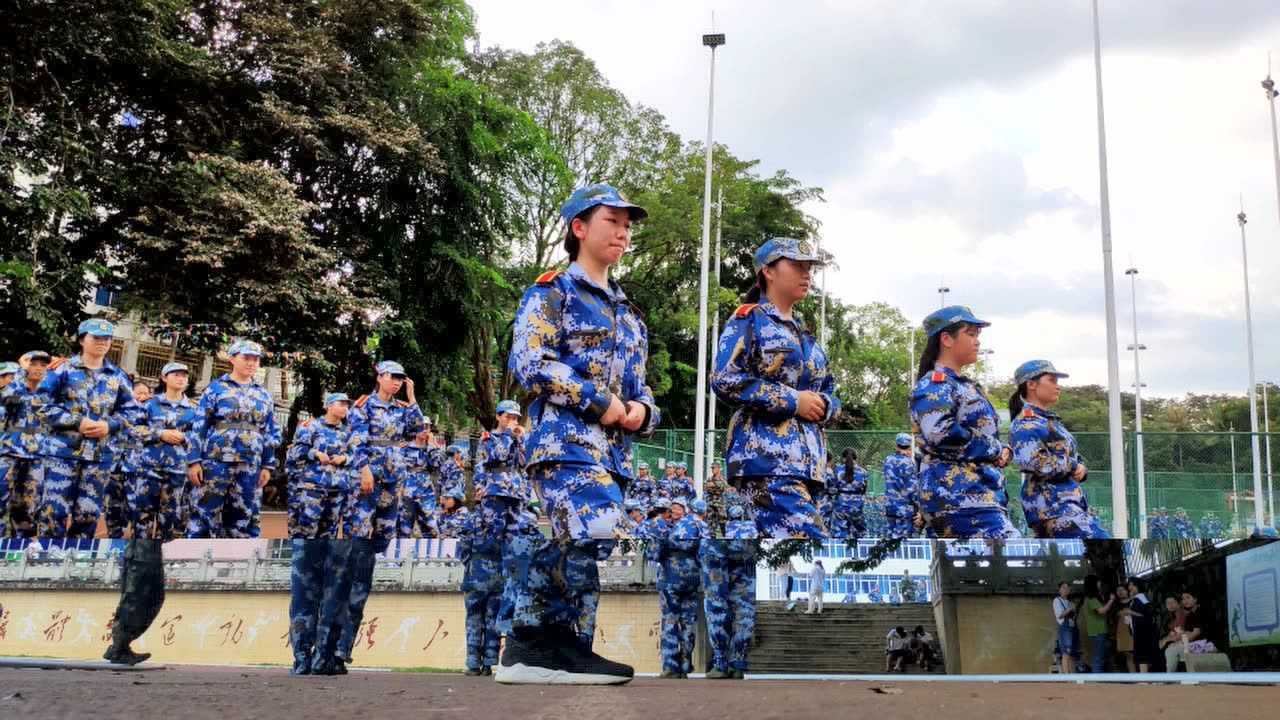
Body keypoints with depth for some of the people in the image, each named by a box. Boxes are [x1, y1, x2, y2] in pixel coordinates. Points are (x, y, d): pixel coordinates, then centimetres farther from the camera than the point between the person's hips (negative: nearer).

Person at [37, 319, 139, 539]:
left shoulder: (118, 376, 8)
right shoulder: (63, 369, -2)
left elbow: (131, 410, 13)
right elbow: (42, 404, -6)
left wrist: (110, 425, -7)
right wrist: (77, 422, -13)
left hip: (100, 454, 3)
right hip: (63, 450, -3)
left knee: (88, 512, 8)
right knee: (54, 509, -5)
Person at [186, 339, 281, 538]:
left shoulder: (264, 396, 15)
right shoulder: (216, 388, 4)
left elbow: (271, 433, 16)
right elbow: (198, 427, 0)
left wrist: (268, 465, 8)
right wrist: (194, 460, -8)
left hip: (250, 467, 4)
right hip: (215, 462, -4)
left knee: (244, 521, 5)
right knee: (204, 516, -4)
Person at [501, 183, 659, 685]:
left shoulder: (627, 312, 26)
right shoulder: (551, 292, 3)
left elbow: (639, 384, 28)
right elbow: (530, 363, -11)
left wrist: (642, 410, 2)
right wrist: (600, 402, -13)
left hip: (614, 449, 8)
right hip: (567, 438, -8)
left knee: (572, 548, 5)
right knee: (594, 539, -25)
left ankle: (529, 648, 12)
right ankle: (553, 643, -12)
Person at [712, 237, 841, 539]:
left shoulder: (806, 335, 24)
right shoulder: (748, 319, 0)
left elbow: (830, 393, 28)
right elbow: (724, 380, -12)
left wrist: (823, 405, 1)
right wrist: (793, 401, -12)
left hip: (807, 458, 8)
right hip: (767, 455, -8)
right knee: (806, 534, -20)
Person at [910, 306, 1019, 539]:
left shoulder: (966, 386, 24)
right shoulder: (933, 385, -7)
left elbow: (988, 434, 26)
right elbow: (944, 436, -23)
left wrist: (1004, 451, 3)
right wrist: (996, 451, -11)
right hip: (959, 497, -10)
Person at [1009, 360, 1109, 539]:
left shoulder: (1051, 420, 21)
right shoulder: (1026, 423, -9)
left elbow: (1075, 457, 23)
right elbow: (1037, 463, -23)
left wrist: (1081, 469, 0)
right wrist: (1072, 465, -9)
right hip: (1052, 502, -10)